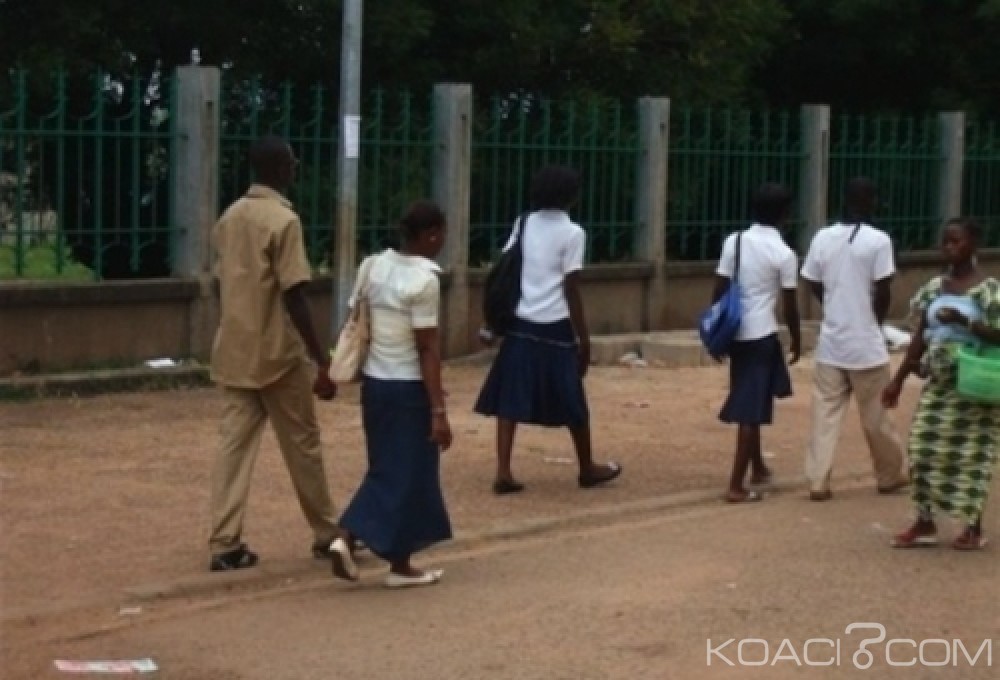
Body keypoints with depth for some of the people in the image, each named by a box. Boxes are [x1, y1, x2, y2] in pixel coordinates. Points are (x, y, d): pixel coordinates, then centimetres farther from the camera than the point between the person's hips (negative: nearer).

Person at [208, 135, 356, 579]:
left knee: (234, 445, 5)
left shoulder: (230, 217, 9)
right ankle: (327, 535, 20)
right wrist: (321, 360, -16)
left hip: (233, 353, 7)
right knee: (302, 446, 7)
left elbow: (221, 286, 14)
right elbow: (293, 297, -18)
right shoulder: (284, 220, -14)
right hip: (277, 354, -6)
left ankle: (225, 545, 0)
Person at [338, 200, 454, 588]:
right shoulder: (424, 279, -17)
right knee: (408, 474, 4)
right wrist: (439, 411, -16)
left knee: (386, 468, 19)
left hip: (375, 381, 7)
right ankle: (399, 565, 11)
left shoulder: (375, 266, 4)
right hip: (408, 387, -7)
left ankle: (349, 534, 6)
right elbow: (427, 349, -18)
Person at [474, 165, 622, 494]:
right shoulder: (572, 232, -7)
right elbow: (571, 290, -10)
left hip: (520, 324, 4)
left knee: (510, 400, 3)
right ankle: (587, 469, 25)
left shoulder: (524, 224, 7)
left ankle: (503, 472, -6)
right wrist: (584, 337, -4)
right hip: (555, 327, -4)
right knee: (573, 403, 11)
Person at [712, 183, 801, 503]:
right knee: (752, 410, -3)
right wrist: (796, 341, 8)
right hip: (762, 335, -6)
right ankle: (736, 485, -4)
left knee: (750, 404, 21)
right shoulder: (784, 254, -10)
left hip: (735, 332, 6)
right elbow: (789, 306, -6)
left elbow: (719, 290, 4)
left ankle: (757, 467, 36)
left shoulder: (734, 241, 2)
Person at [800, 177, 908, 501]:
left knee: (825, 413, 6)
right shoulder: (878, 240, -12)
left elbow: (814, 285, 8)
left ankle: (818, 482, 2)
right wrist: (876, 322, 6)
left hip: (831, 341, 4)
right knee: (876, 414, 10)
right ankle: (890, 475, 25)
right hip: (865, 343, -4)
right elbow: (883, 293, -12)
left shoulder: (822, 237, 1)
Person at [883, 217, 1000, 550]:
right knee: (924, 448, 2)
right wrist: (898, 379, 11)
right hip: (938, 382, 5)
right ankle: (924, 524, 12)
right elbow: (920, 338, 12)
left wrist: (964, 321, -25)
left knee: (971, 454, 0)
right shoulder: (934, 287, 8)